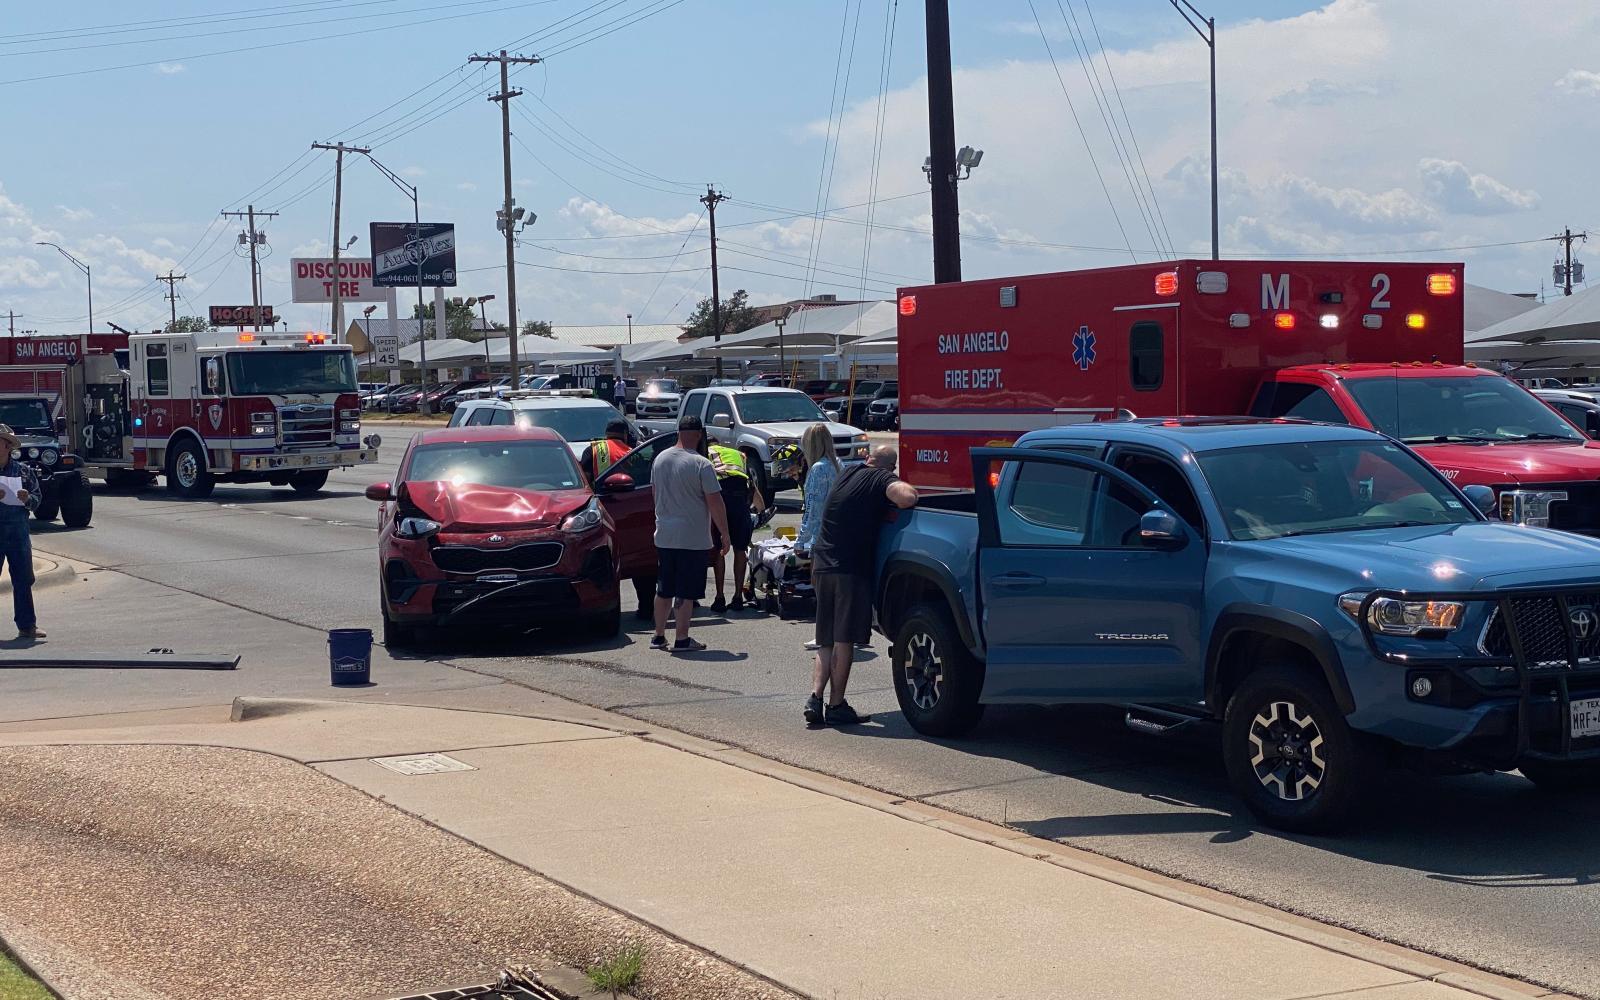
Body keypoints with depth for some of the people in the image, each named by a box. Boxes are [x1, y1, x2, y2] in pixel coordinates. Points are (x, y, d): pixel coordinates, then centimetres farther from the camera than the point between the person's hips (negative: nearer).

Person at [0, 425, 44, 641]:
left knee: (23, 580, 6)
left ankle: (27, 626, 13)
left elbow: (36, 499, 8)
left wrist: (27, 498, -13)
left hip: (18, 532, 3)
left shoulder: (23, 471, 5)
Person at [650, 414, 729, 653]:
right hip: (692, 538, -6)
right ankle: (682, 640, 2)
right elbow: (715, 503, -15)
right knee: (686, 592, 0)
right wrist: (725, 535, -7)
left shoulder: (660, 459, 5)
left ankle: (659, 636, 21)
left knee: (664, 589, 15)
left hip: (664, 536, 6)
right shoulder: (701, 464, -15)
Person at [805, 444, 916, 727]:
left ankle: (815, 698, 1)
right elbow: (907, 497, -24)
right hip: (851, 568, -7)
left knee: (827, 641, 13)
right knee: (844, 639, -1)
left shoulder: (849, 473, 17)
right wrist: (910, 492, -2)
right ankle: (836, 706, 1)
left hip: (822, 564, 7)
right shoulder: (882, 479, -6)